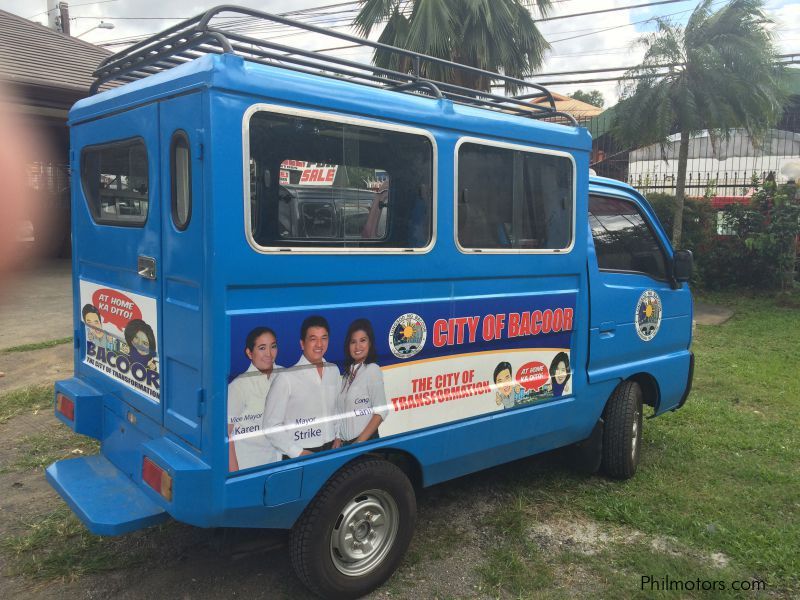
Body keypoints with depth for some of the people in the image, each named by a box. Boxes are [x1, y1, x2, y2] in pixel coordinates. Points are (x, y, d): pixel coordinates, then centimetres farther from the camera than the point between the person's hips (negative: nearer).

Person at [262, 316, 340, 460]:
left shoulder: (334, 371, 3)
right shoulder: (286, 378, -14)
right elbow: (271, 426, -11)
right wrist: (298, 453, -13)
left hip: (331, 450, 5)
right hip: (298, 457, -5)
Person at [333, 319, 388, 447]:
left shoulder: (372, 370, -8)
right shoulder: (348, 371, 9)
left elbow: (381, 412, -11)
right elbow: (342, 411, 9)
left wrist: (359, 442, -12)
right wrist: (338, 438, 1)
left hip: (365, 441, -5)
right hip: (344, 443, 5)